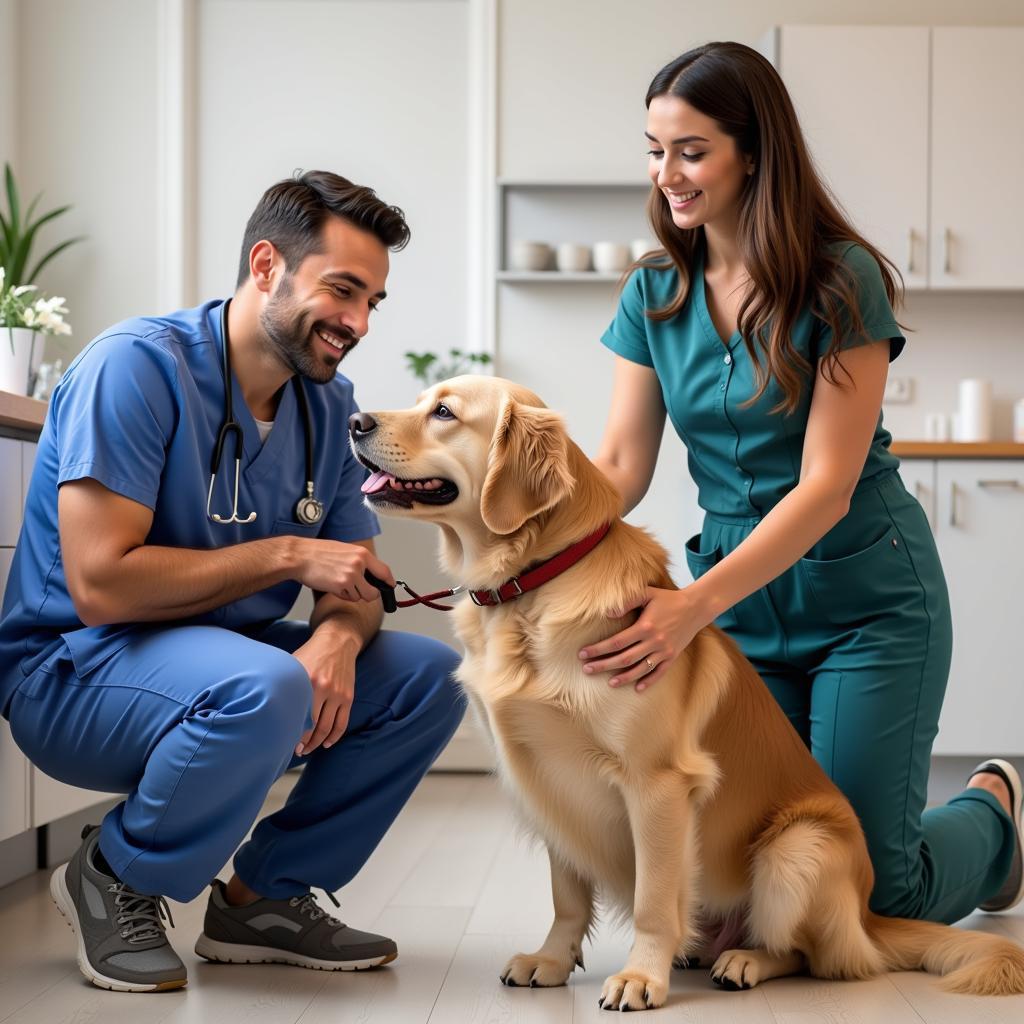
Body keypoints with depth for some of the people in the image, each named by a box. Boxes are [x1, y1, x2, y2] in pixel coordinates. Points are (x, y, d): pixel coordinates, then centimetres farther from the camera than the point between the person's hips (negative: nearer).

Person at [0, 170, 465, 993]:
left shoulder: (328, 404, 3)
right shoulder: (137, 367, -20)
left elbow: (353, 582, 6)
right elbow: (100, 585, -26)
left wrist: (339, 635, -19)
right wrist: (287, 555, -21)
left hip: (227, 655, 8)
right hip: (74, 672, -8)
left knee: (429, 676, -5)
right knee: (263, 689, -36)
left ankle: (267, 896, 7)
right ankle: (115, 879, -7)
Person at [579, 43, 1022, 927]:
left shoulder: (842, 281, -17)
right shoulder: (656, 295, 0)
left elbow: (827, 487, -22)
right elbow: (621, 465, -4)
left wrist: (696, 605, -34)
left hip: (865, 598, -5)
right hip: (738, 597, 5)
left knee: (870, 889, -2)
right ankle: (901, 789, 36)